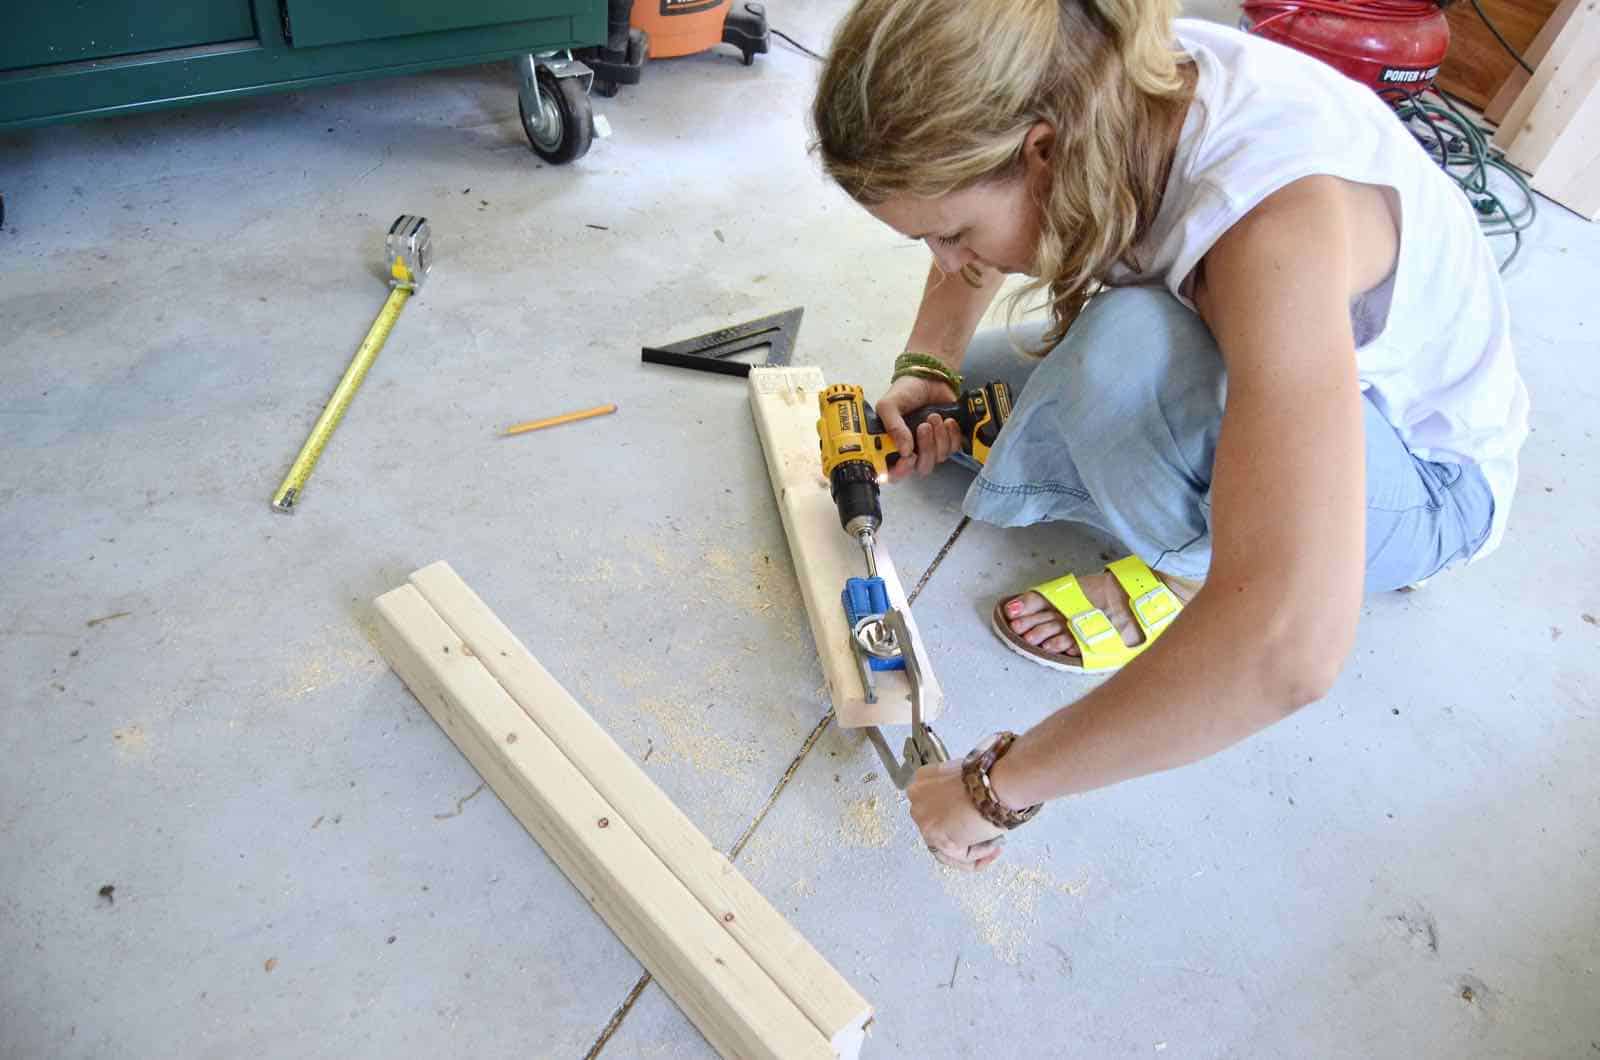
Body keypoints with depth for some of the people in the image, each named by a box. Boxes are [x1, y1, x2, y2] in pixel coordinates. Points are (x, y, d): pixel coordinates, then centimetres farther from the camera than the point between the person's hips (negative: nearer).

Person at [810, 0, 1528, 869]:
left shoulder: (1277, 216, -39)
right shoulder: (1095, 88, -19)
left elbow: (1286, 648, -48)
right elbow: (972, 248, 5)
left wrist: (997, 785, -37)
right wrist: (927, 370, -11)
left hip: (1420, 479, -6)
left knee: (1127, 342, -36)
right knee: (950, 406, 2)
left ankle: (1189, 574, -7)